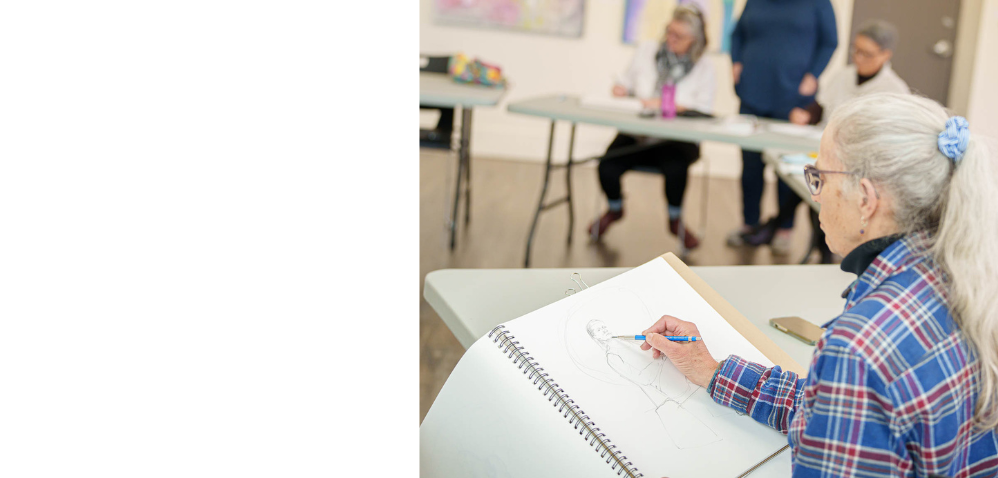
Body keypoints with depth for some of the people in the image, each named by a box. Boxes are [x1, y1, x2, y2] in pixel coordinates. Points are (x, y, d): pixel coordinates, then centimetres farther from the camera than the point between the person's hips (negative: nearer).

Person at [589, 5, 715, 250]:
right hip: (637, 133, 3)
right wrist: (622, 88, -2)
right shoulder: (647, 50, 12)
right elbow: (628, 81, 22)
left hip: (676, 139, -2)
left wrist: (665, 105, -18)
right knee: (607, 167, -26)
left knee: (675, 168, -37)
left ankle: (675, 220, -2)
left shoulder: (704, 67, 3)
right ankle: (614, 209, 13)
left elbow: (704, 111, -8)